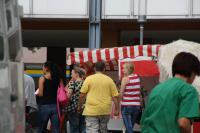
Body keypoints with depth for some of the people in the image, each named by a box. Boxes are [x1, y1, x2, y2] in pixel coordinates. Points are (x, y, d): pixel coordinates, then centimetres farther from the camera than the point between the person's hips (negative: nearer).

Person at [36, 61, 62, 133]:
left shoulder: (42, 78, -6)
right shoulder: (58, 79, 5)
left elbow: (41, 94, -9)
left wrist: (35, 93, 11)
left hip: (44, 105, -3)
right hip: (55, 105, 3)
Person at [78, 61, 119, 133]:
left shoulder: (89, 79, -1)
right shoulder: (109, 80, 5)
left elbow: (82, 95, -1)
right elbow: (115, 96, 4)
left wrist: (79, 106, 12)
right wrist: (117, 109, 11)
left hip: (92, 110, -3)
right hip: (105, 111, 3)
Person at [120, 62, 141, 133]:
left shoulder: (125, 78, -9)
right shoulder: (137, 77, 7)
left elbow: (121, 93, -9)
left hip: (126, 105, -5)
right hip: (136, 105, 6)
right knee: (131, 127, 15)